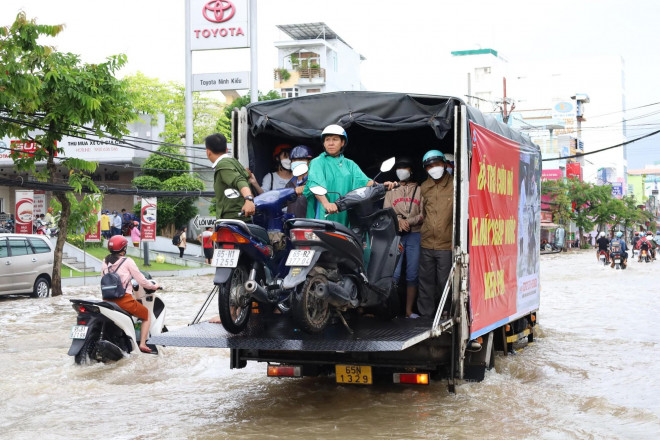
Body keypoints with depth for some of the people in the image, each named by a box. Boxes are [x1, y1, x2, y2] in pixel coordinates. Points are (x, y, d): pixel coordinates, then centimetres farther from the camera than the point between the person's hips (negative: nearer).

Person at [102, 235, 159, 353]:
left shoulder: (105, 262, 11)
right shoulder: (127, 261, -4)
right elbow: (141, 280, -4)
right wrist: (153, 286, 15)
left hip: (107, 299, 6)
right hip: (124, 299, -5)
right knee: (146, 314, 16)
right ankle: (142, 344, 5)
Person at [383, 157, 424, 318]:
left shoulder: (419, 190, 15)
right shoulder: (391, 191, 20)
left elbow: (424, 214, 5)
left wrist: (409, 221, -10)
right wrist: (399, 220, -12)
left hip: (415, 234, 0)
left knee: (412, 274, -1)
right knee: (394, 273, -11)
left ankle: (409, 310, 3)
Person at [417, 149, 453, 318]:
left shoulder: (454, 185, -2)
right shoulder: (424, 187, 14)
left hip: (446, 244, -5)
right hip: (426, 243, 5)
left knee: (444, 282, 0)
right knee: (426, 281, 9)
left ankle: (444, 314, 10)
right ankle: (425, 315, 17)